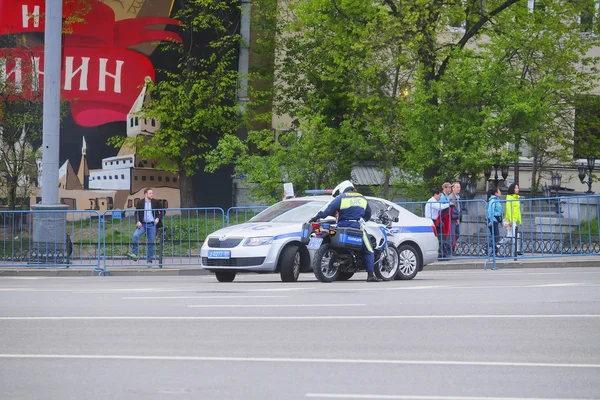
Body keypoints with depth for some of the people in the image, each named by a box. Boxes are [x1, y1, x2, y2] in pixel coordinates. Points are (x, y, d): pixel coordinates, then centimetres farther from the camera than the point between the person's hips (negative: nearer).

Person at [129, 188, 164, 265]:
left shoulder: (156, 202, 3)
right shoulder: (140, 203, 3)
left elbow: (162, 211, 10)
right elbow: (136, 214, 6)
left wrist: (158, 218, -7)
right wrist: (138, 222, -10)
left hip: (152, 225, 0)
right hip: (142, 224, 0)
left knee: (151, 242, 3)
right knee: (135, 236, -25)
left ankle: (149, 260, 14)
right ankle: (134, 253, -17)